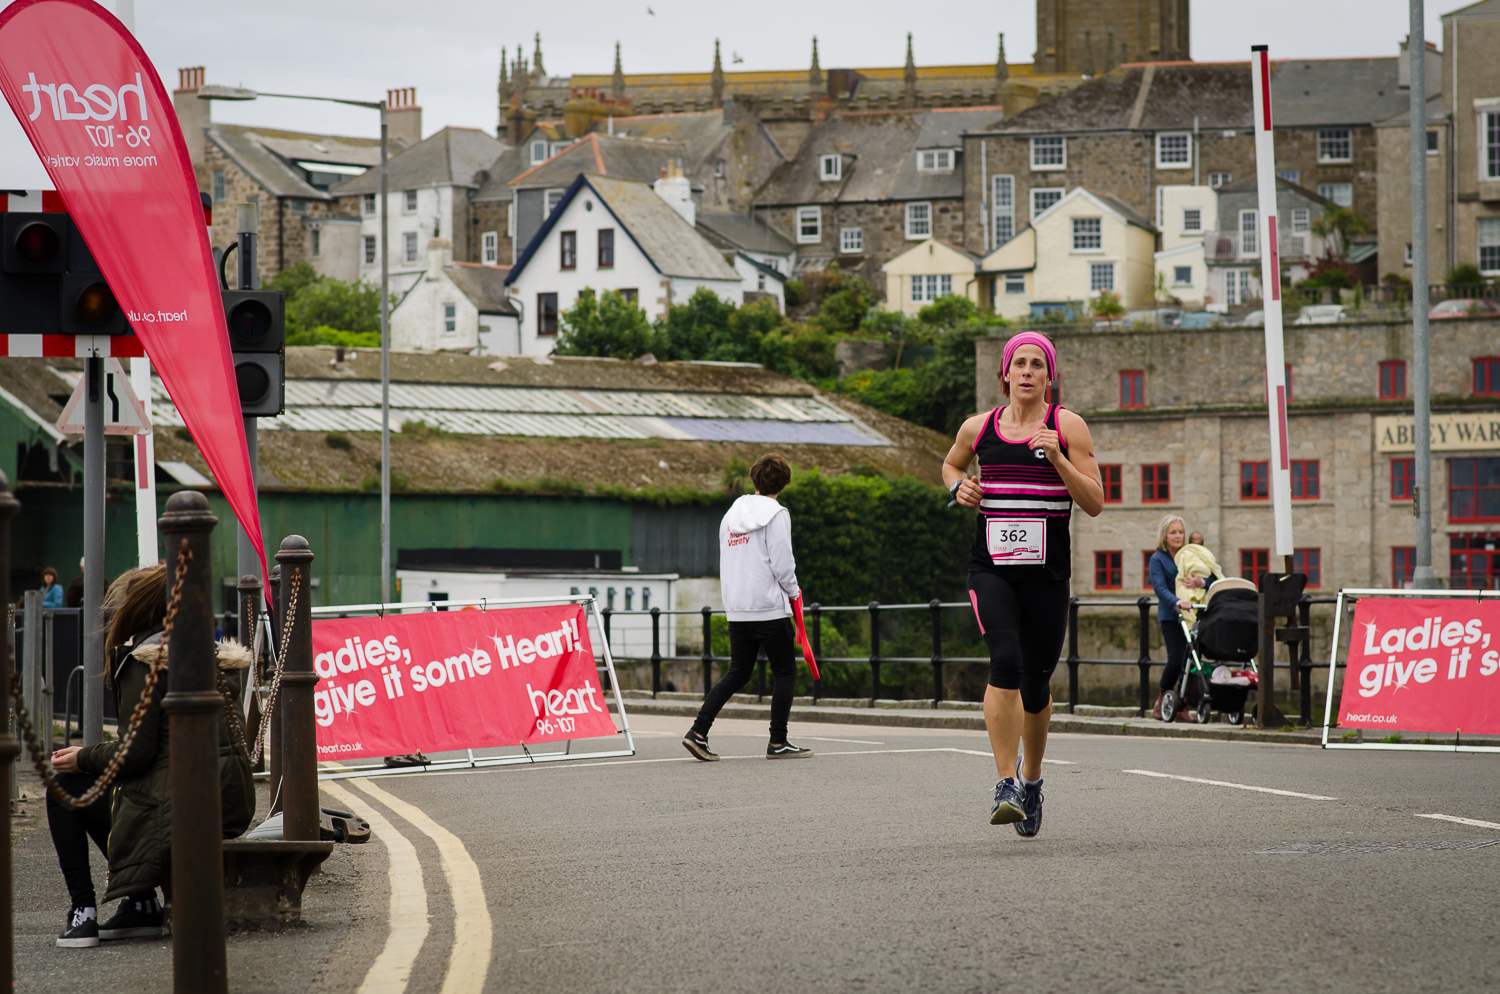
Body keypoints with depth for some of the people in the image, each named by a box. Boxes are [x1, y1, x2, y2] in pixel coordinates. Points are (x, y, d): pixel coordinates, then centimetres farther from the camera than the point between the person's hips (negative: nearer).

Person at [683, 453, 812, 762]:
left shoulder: (731, 515, 13)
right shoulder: (776, 514, -9)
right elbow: (782, 563, -13)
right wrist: (793, 592, 3)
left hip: (736, 609, 7)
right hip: (769, 608, -7)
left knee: (738, 673, 12)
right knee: (784, 671, 5)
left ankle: (698, 732, 0)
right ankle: (777, 743, 3)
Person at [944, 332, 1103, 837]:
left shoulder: (1068, 426, 1)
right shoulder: (978, 427, 7)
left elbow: (1094, 504, -3)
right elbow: (951, 463, 29)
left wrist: (1057, 459, -16)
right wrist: (958, 486, 7)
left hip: (1046, 573, 0)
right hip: (991, 568, 0)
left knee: (1036, 687, 9)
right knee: (1005, 663, -23)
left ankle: (1031, 778, 35)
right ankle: (1005, 784, -23)